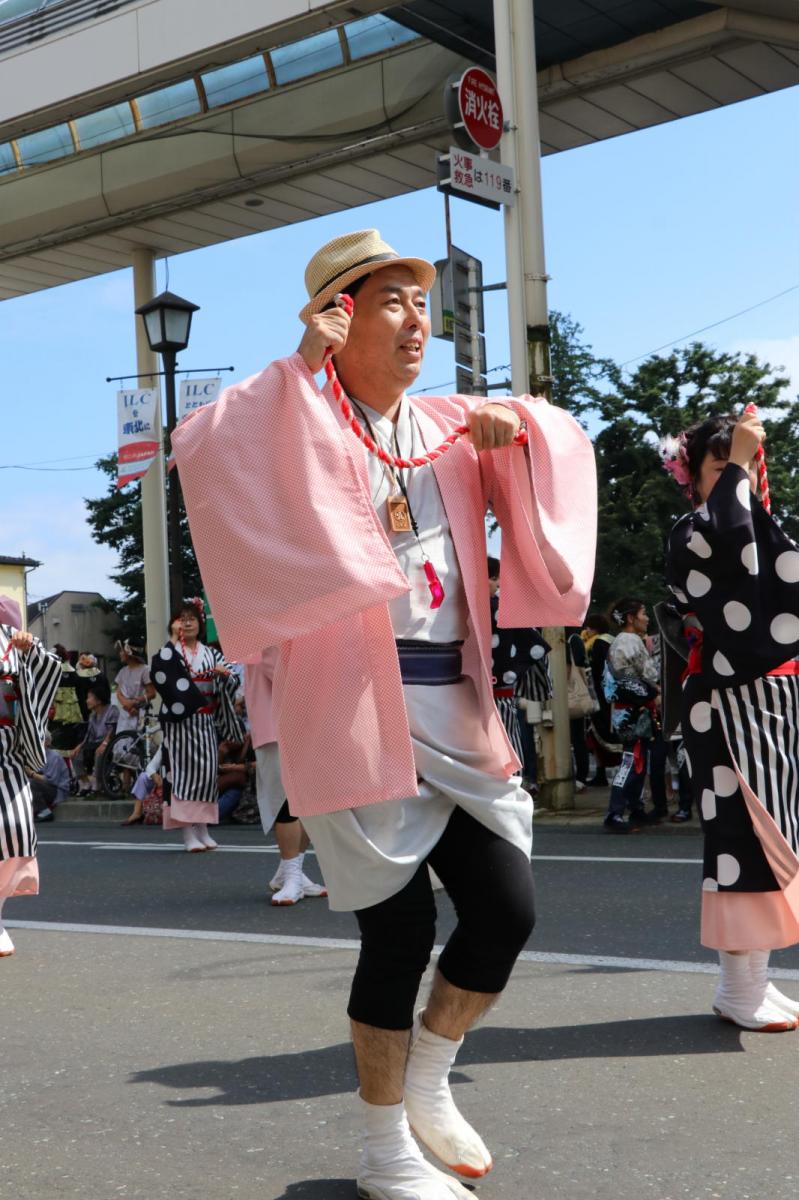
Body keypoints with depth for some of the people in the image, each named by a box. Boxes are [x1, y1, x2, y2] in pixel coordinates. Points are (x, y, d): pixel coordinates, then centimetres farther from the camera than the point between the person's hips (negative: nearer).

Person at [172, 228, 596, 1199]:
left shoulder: (447, 426, 13)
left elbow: (564, 453, 20)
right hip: (357, 714, -6)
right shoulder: (304, 431, -4)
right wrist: (301, 366, -22)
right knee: (400, 930, -1)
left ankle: (426, 1084, 30)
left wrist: (520, 425, -1)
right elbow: (200, 451, -23)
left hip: (456, 709, 6)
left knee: (506, 910, 4)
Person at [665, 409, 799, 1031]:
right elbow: (727, 533, -28)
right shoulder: (692, 532, -3)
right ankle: (742, 991, -5)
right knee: (742, 833, -11)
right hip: (729, 704, -8)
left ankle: (749, 979, 15)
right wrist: (735, 462, -20)